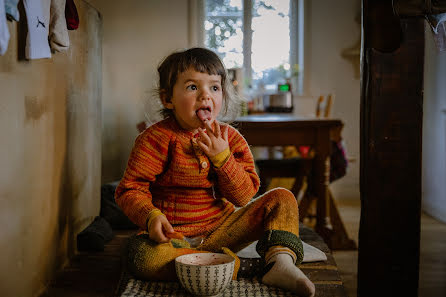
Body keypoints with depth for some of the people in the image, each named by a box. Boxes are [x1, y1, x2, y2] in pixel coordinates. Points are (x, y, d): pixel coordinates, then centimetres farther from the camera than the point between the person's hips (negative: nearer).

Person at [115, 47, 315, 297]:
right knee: (144, 257, -37)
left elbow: (244, 196, -3)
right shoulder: (158, 138, -10)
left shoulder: (230, 138, 1)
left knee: (282, 199, -6)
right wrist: (151, 216, -30)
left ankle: (281, 262, -27)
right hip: (175, 234, -3)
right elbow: (130, 189, -10)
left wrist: (223, 157, -17)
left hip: (221, 229, 4)